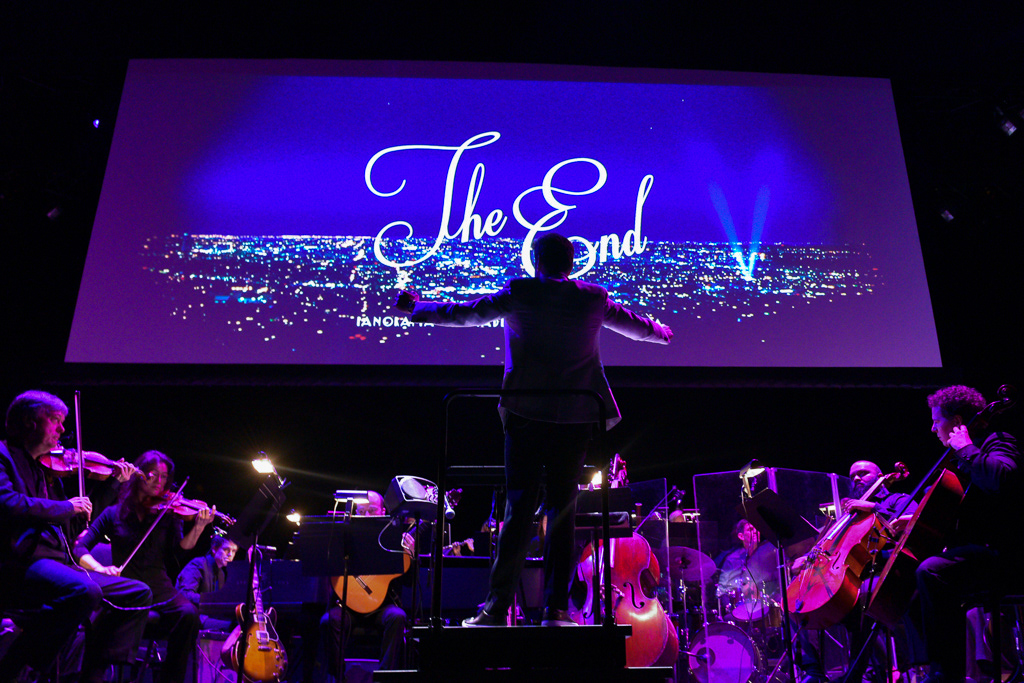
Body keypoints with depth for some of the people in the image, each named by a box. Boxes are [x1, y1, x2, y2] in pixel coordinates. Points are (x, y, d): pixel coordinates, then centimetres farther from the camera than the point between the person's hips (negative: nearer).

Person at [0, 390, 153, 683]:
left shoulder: (47, 468, 23)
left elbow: (83, 517, 28)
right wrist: (67, 507, -11)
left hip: (55, 561, 9)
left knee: (138, 593, 0)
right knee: (84, 590, -36)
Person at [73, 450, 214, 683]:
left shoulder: (168, 513, 11)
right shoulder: (114, 513, 10)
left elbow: (180, 547, -4)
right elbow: (80, 549, 4)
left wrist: (198, 527, -23)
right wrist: (101, 568, -16)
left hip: (159, 590, 1)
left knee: (189, 613, -30)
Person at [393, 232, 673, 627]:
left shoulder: (519, 294, 0)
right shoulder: (593, 299, 6)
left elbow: (464, 314, 10)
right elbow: (635, 325, 24)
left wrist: (416, 307, 27)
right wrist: (662, 331, 47)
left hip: (527, 416, -1)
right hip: (575, 420, 2)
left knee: (518, 511, 1)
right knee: (562, 512, 8)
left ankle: (498, 608, 2)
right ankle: (556, 609, 10)